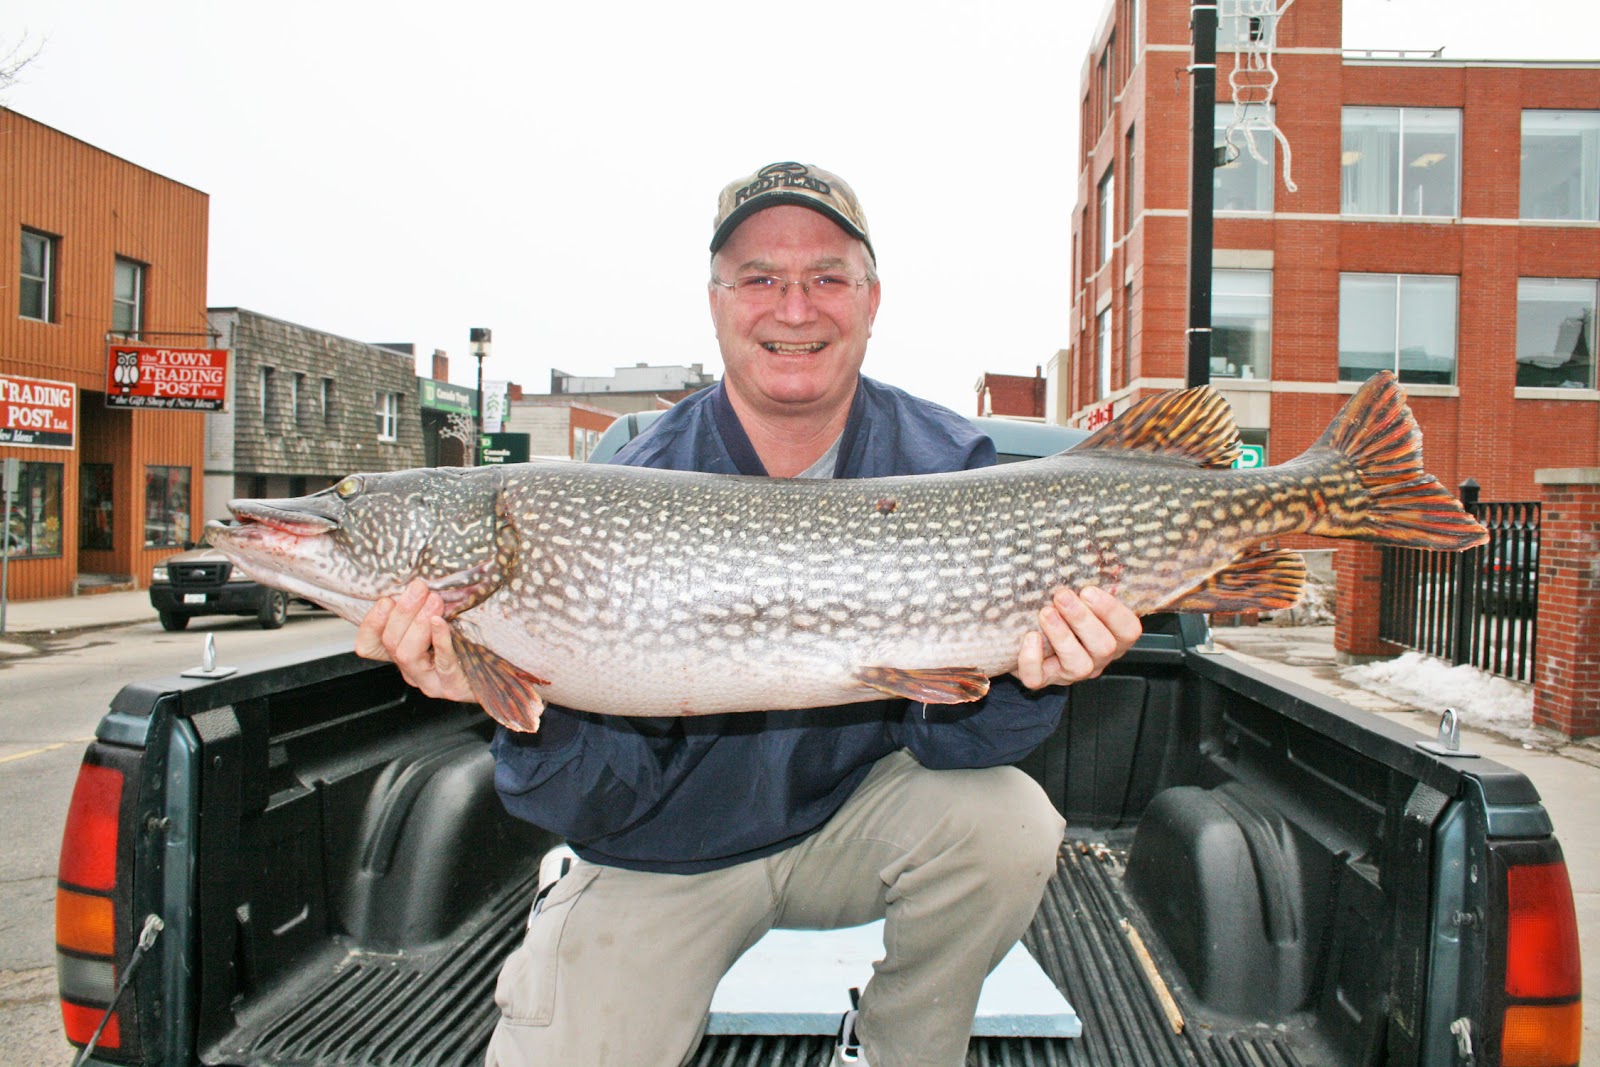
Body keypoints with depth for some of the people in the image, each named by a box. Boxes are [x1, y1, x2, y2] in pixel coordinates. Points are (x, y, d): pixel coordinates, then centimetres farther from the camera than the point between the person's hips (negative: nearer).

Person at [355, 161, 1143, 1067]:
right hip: (667, 859, 0)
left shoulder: (951, 466, -13)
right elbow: (600, 803, -17)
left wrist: (1024, 674, -35)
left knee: (1005, 824, -25)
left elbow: (946, 735, -14)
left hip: (857, 812, 1)